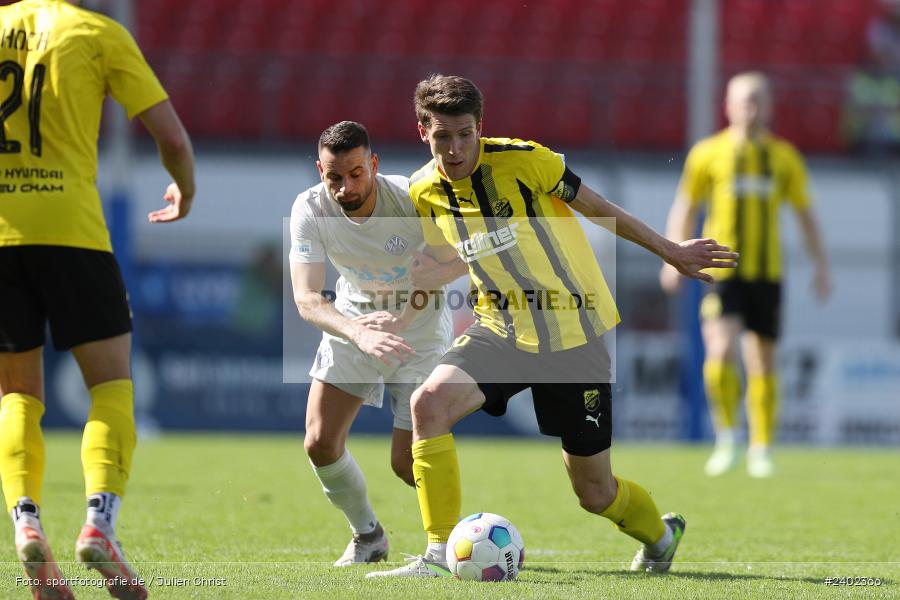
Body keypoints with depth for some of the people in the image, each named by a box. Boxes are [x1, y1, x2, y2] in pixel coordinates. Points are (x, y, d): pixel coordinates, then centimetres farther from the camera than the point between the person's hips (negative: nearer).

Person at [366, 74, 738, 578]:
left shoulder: (521, 160, -16)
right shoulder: (425, 192, -1)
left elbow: (597, 207, -1)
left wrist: (670, 251, 8)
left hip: (573, 336, -4)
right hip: (501, 329, 4)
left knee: (594, 492, 5)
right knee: (430, 402, -27)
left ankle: (660, 532, 40)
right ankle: (438, 555, -20)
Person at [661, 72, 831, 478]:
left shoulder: (783, 157, 8)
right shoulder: (708, 154, 2)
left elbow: (804, 213, 15)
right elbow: (686, 208, 8)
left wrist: (820, 265, 10)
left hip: (766, 273, 2)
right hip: (721, 272, -2)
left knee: (763, 361, 5)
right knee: (722, 352, -18)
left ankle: (761, 450, 17)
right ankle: (726, 438, 0)